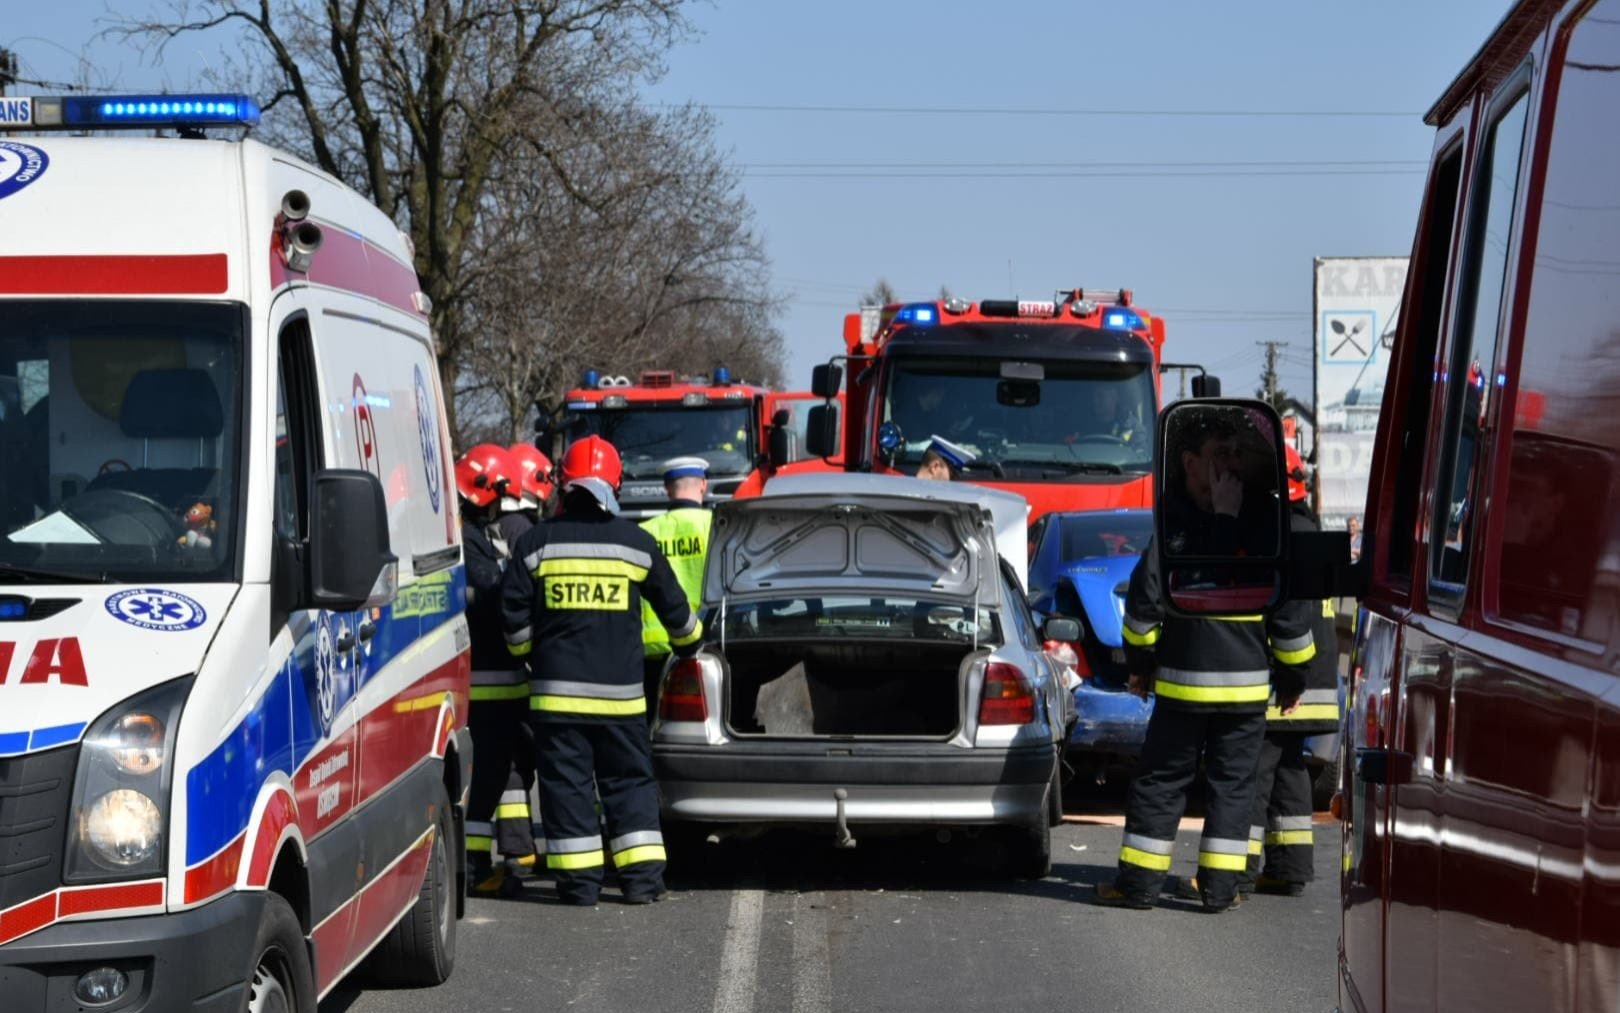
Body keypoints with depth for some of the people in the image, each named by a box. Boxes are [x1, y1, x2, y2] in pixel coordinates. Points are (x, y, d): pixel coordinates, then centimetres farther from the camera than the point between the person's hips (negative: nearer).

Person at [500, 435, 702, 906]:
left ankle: (578, 880, 2)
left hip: (556, 688, -1)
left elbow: (514, 613, 1)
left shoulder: (537, 542, 0)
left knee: (566, 782, 4)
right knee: (630, 781, 9)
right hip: (619, 690, 1)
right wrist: (688, 644, 32)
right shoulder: (636, 542, 3)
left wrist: (527, 655, 19)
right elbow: (673, 607, 12)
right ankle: (643, 877, 5)